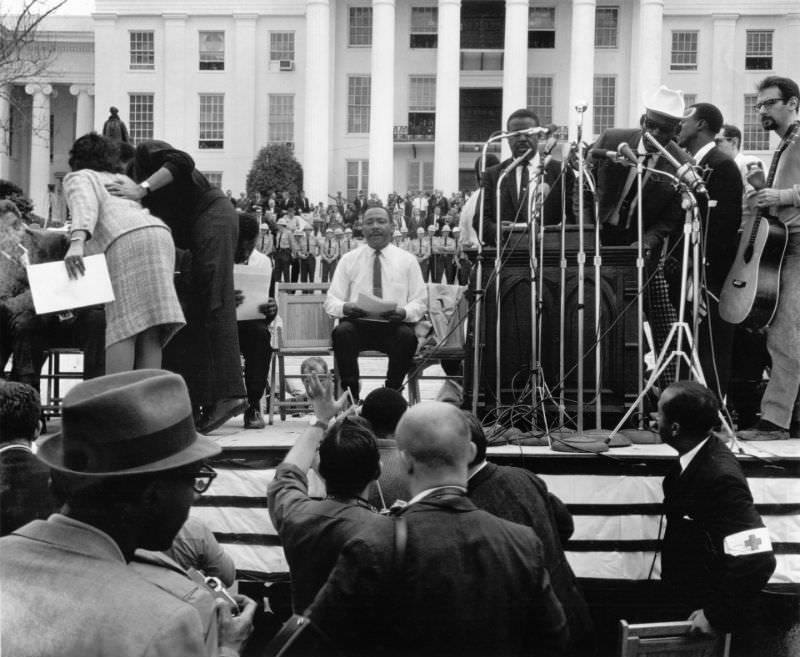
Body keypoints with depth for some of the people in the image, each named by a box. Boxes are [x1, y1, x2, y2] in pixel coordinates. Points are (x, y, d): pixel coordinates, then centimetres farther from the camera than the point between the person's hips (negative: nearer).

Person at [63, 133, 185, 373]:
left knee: (122, 327, -12)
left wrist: (76, 241, -19)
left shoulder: (78, 178, 18)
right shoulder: (120, 181, 39)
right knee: (149, 332, -3)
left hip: (128, 239, -6)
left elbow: (85, 204, -4)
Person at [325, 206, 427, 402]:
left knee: (407, 336, -35)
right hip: (357, 323, 0)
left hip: (394, 325, 0)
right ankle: (350, 397, -23)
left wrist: (404, 312, -17)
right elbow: (331, 301, 8)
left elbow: (419, 302, 8)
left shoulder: (407, 260, 11)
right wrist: (344, 308, -17)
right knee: (341, 332, -34)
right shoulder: (348, 259, 12)